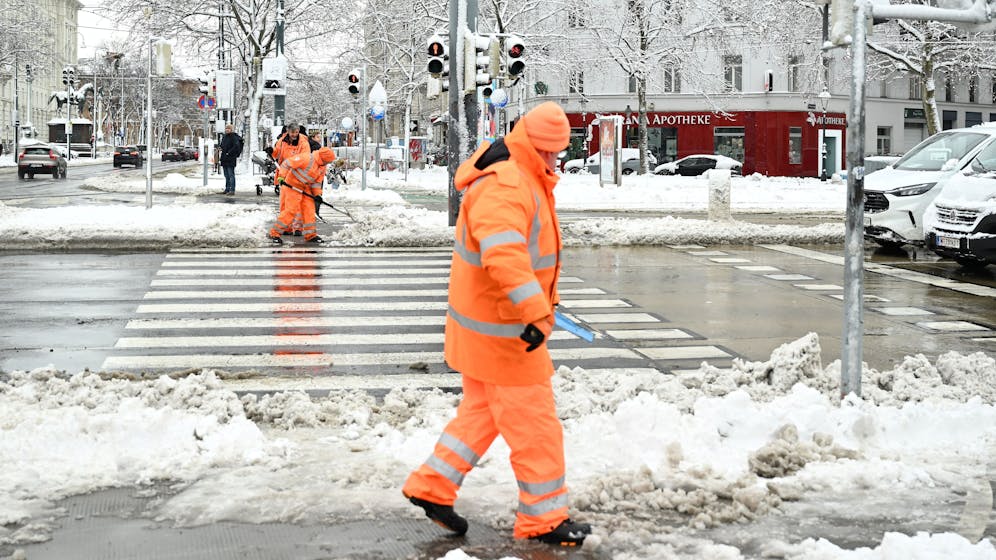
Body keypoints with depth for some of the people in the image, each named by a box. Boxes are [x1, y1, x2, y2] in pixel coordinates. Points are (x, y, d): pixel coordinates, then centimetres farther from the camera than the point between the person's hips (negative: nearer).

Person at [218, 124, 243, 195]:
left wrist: (229, 153, -18)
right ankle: (227, 189, 21)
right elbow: (221, 145, 27)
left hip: (230, 159, -9)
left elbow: (236, 147, -21)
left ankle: (232, 190, -9)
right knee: (226, 175, 14)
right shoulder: (224, 137, 15)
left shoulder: (234, 137, -11)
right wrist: (219, 147, 4)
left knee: (231, 175, -9)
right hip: (224, 159, 9)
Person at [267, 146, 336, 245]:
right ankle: (274, 233, -5)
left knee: (309, 209, 4)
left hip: (306, 188, 8)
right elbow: (287, 163, -22)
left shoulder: (322, 167, 4)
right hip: (293, 185, -8)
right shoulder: (307, 158, -23)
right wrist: (281, 177, -26)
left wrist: (317, 194, 0)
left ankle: (311, 235, 15)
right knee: (292, 210, -12)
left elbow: (317, 181, 13)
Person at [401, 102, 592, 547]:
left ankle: (432, 486, 28)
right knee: (534, 422, 0)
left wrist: (544, 300, 34)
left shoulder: (528, 179, 13)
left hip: (487, 324, 10)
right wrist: (536, 311, -43)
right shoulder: (502, 185, -23)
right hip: (501, 329, -10)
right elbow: (504, 254, -38)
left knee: (481, 411, 20)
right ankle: (544, 518, 11)